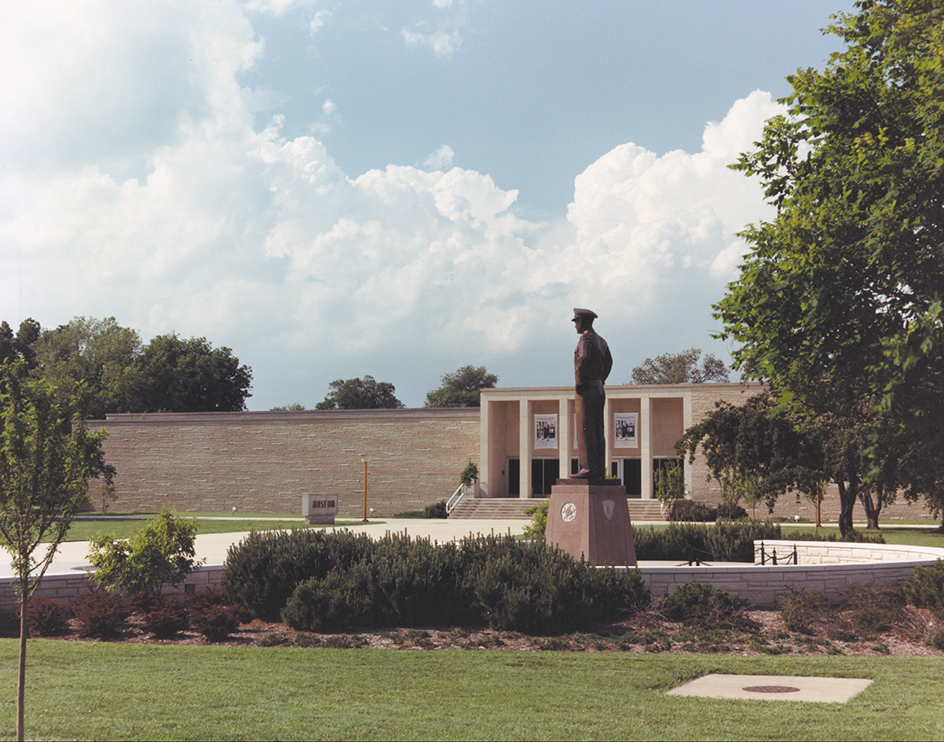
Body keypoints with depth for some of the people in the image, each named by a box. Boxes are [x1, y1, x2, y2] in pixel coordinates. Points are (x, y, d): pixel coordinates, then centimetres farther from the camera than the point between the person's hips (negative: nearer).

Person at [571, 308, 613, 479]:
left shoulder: (586, 338, -12)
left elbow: (583, 358, -29)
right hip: (599, 389, 9)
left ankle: (589, 468, -11)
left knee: (585, 430, -9)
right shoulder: (601, 341, 17)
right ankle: (599, 469, 10)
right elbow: (608, 362, 27)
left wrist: (579, 381, -20)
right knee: (597, 431, 9)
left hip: (587, 389, -9)